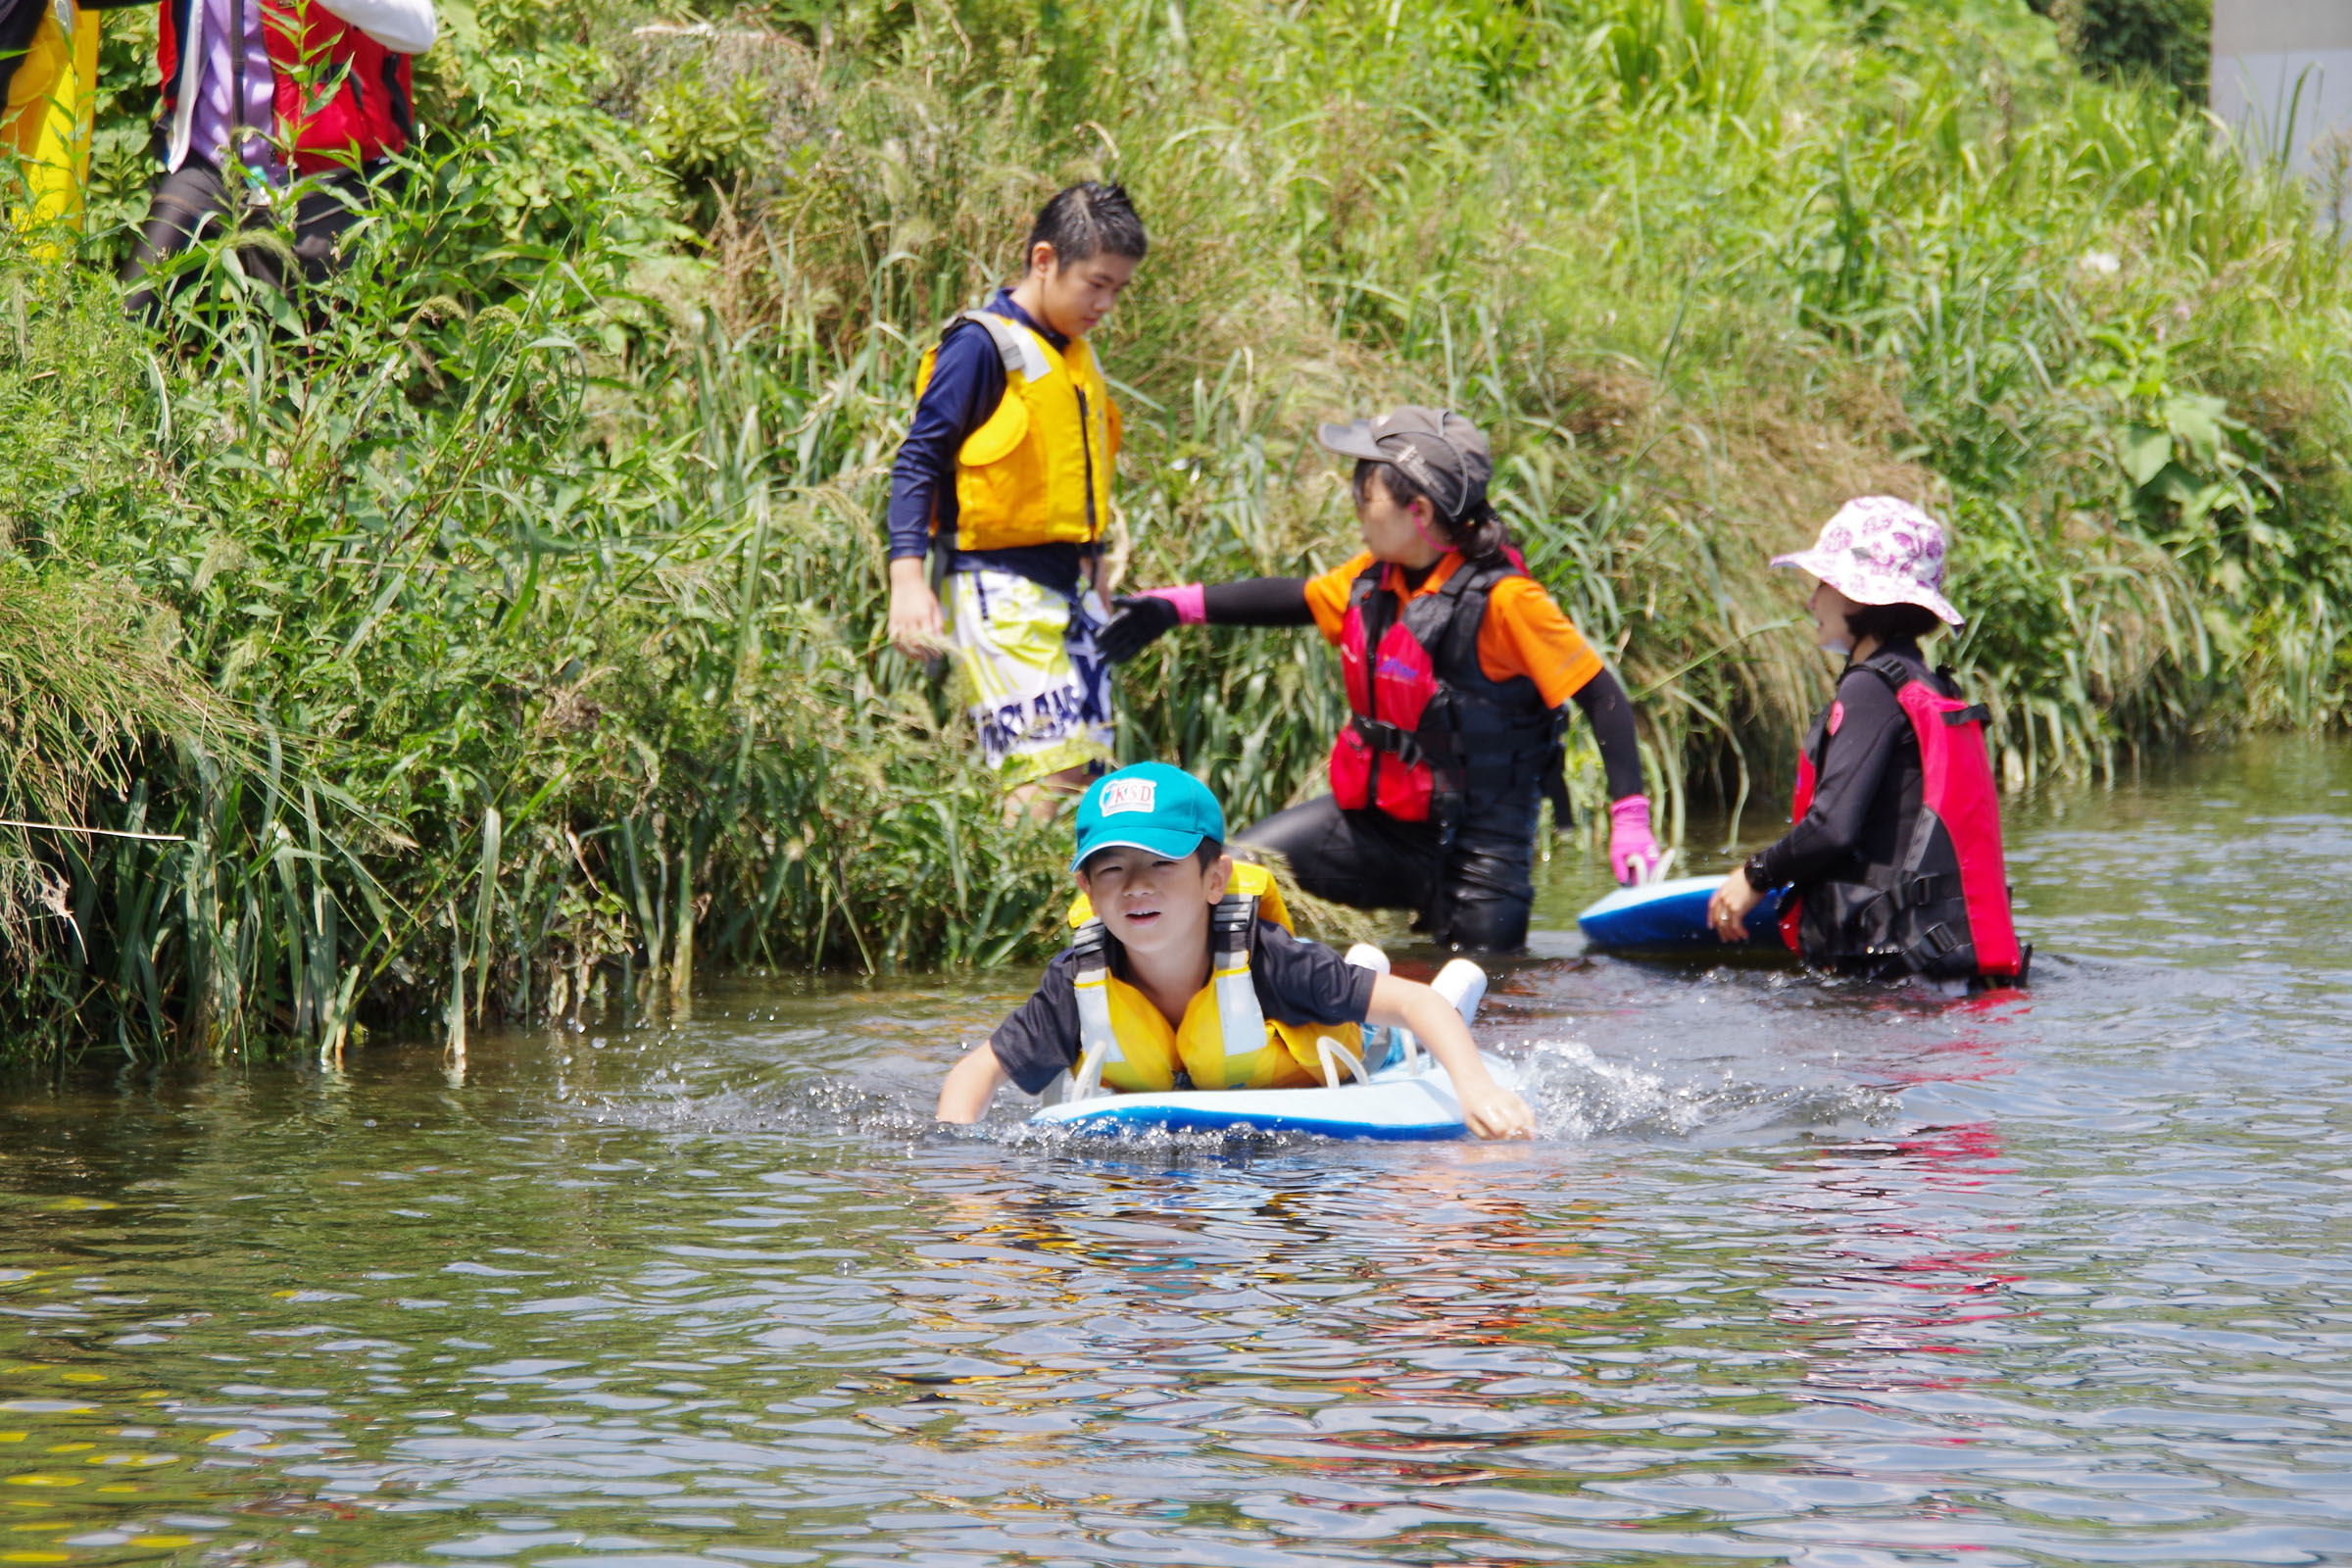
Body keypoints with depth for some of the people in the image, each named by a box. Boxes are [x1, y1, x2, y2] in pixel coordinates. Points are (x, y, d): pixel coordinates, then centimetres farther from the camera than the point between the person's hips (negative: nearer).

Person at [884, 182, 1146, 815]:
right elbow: (919, 460, -12)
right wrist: (907, 578, -20)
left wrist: (1095, 584, 25)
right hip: (1000, 590, -9)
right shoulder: (983, 346, -9)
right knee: (1047, 768, -18)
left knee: (1084, 770, 3)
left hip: (1070, 588, 9)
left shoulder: (1075, 357, 16)